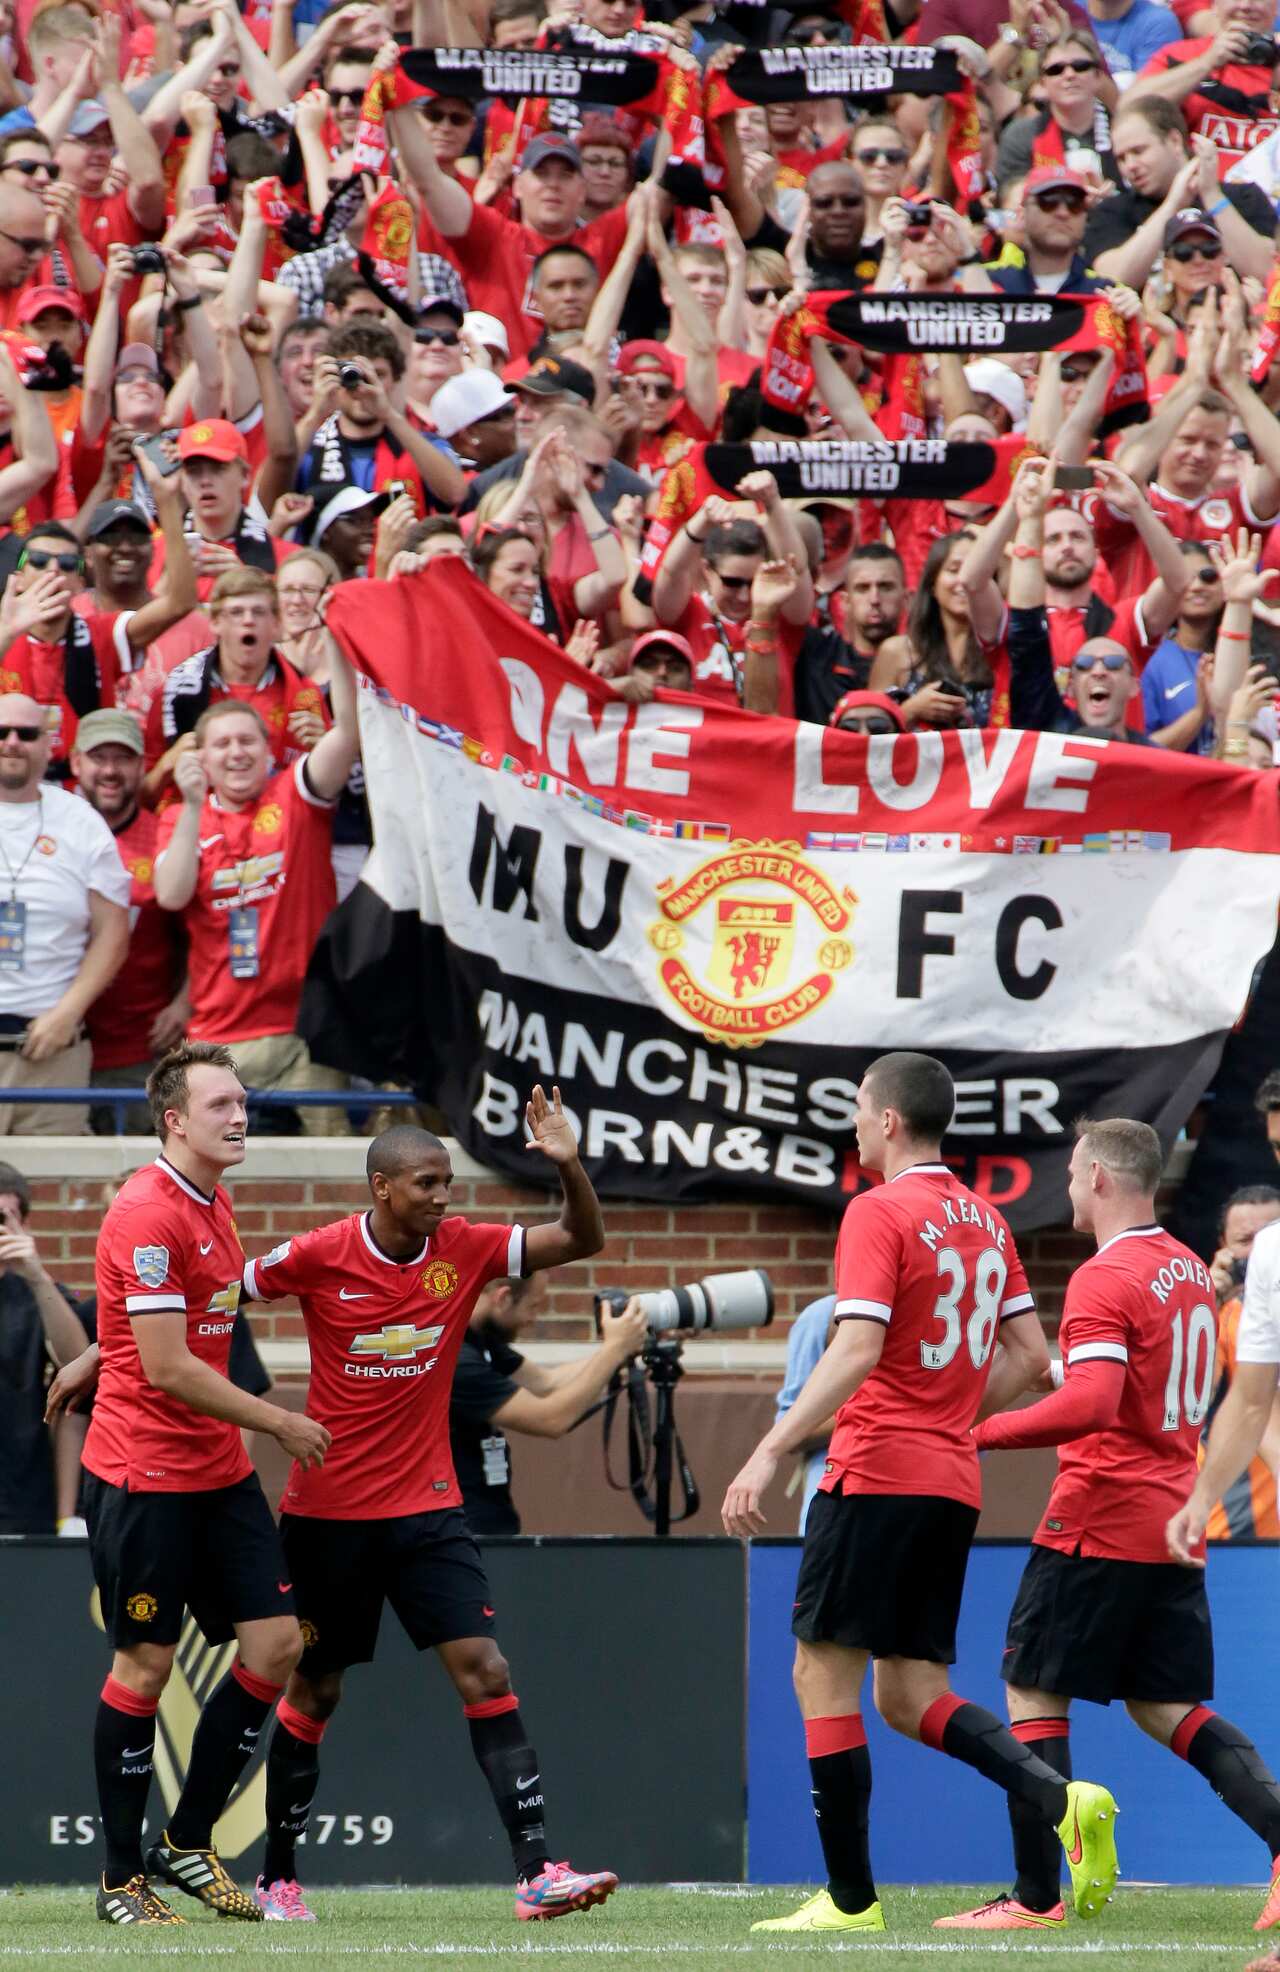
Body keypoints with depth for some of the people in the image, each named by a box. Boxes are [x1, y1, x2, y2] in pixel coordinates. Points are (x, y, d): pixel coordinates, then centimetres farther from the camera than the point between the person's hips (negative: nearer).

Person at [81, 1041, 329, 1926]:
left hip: (218, 1470, 8)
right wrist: (278, 1422, -14)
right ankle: (120, 1878, 8)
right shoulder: (148, 1214, -17)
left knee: (276, 1644, 3)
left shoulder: (214, 1206, 11)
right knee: (144, 1663, -2)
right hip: (143, 1476, -8)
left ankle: (187, 1845, 15)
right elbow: (165, 1368, -20)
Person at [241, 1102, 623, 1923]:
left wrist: (570, 1168, -22)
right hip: (327, 1510, -2)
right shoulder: (320, 1257, -12)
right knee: (312, 1694, 8)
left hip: (427, 1508, 2)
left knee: (486, 1675, -10)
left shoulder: (464, 1250, -3)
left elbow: (582, 1240, -3)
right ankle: (278, 1878, 23)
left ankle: (537, 1871, -14)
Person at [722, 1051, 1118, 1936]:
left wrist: (769, 1453, -22)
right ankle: (1061, 1800, -11)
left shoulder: (878, 1214, -10)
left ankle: (851, 1899, -3)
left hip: (877, 1473, -8)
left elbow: (857, 1352, -20)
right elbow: (1029, 1357, 16)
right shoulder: (984, 1220, 14)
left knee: (824, 1674, -1)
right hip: (953, 1484, 8)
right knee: (910, 1696, 10)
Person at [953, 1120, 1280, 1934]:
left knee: (1034, 1694, 1)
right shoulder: (1190, 1271, 13)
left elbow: (1091, 1403, -27)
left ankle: (1037, 1897, -1)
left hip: (1100, 1523, -8)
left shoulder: (1106, 1279, -15)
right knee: (1167, 1708, 12)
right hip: (1173, 1524, 8)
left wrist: (979, 1434, -21)